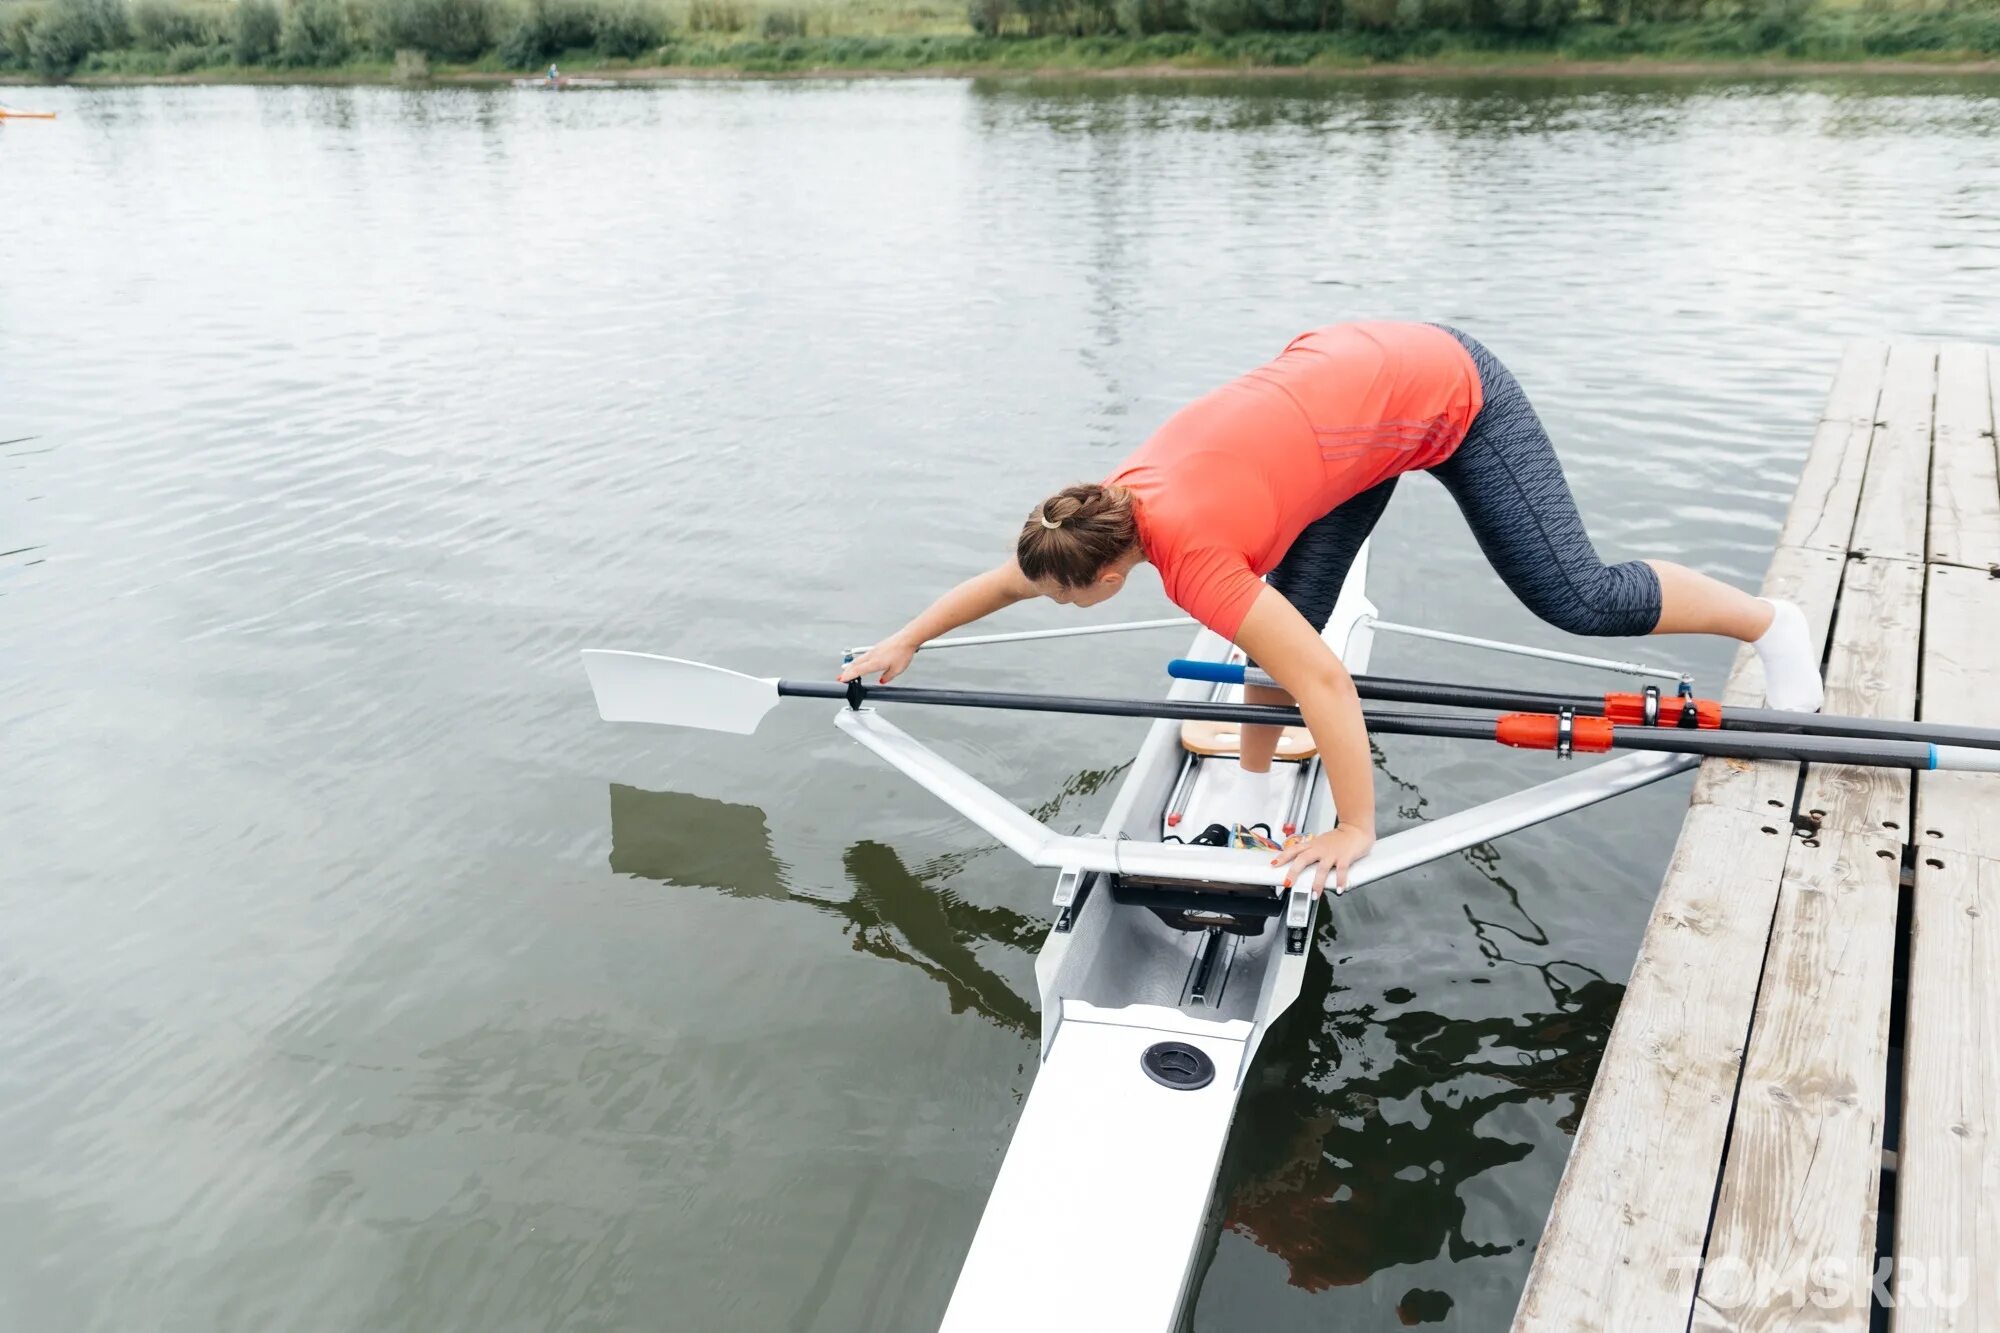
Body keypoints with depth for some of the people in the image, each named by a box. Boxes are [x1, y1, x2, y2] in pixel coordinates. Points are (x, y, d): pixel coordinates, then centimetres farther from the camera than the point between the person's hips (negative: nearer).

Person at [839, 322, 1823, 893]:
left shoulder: (1188, 554, -30)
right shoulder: (1110, 503, -7)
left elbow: (1324, 682, -30)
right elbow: (1011, 575, 10)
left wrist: (1356, 827, -21)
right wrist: (904, 640, 20)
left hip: (1449, 395, -7)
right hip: (1363, 370, 8)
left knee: (1575, 595, -3)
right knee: (1293, 603, 0)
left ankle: (1770, 625, 16)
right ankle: (1253, 779, 14)